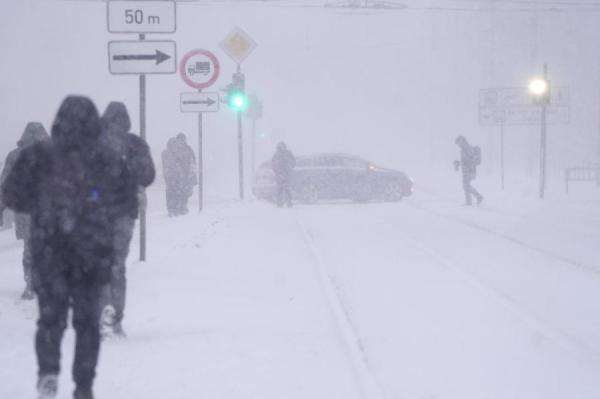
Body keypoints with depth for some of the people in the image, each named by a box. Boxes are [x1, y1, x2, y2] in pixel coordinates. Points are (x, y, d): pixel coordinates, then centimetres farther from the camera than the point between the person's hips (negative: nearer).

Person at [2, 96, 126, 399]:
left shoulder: (38, 155, -4)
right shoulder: (106, 160, -2)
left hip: (48, 250, -1)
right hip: (93, 252, 1)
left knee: (51, 316, 10)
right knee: (87, 320, 12)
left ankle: (48, 371, -14)